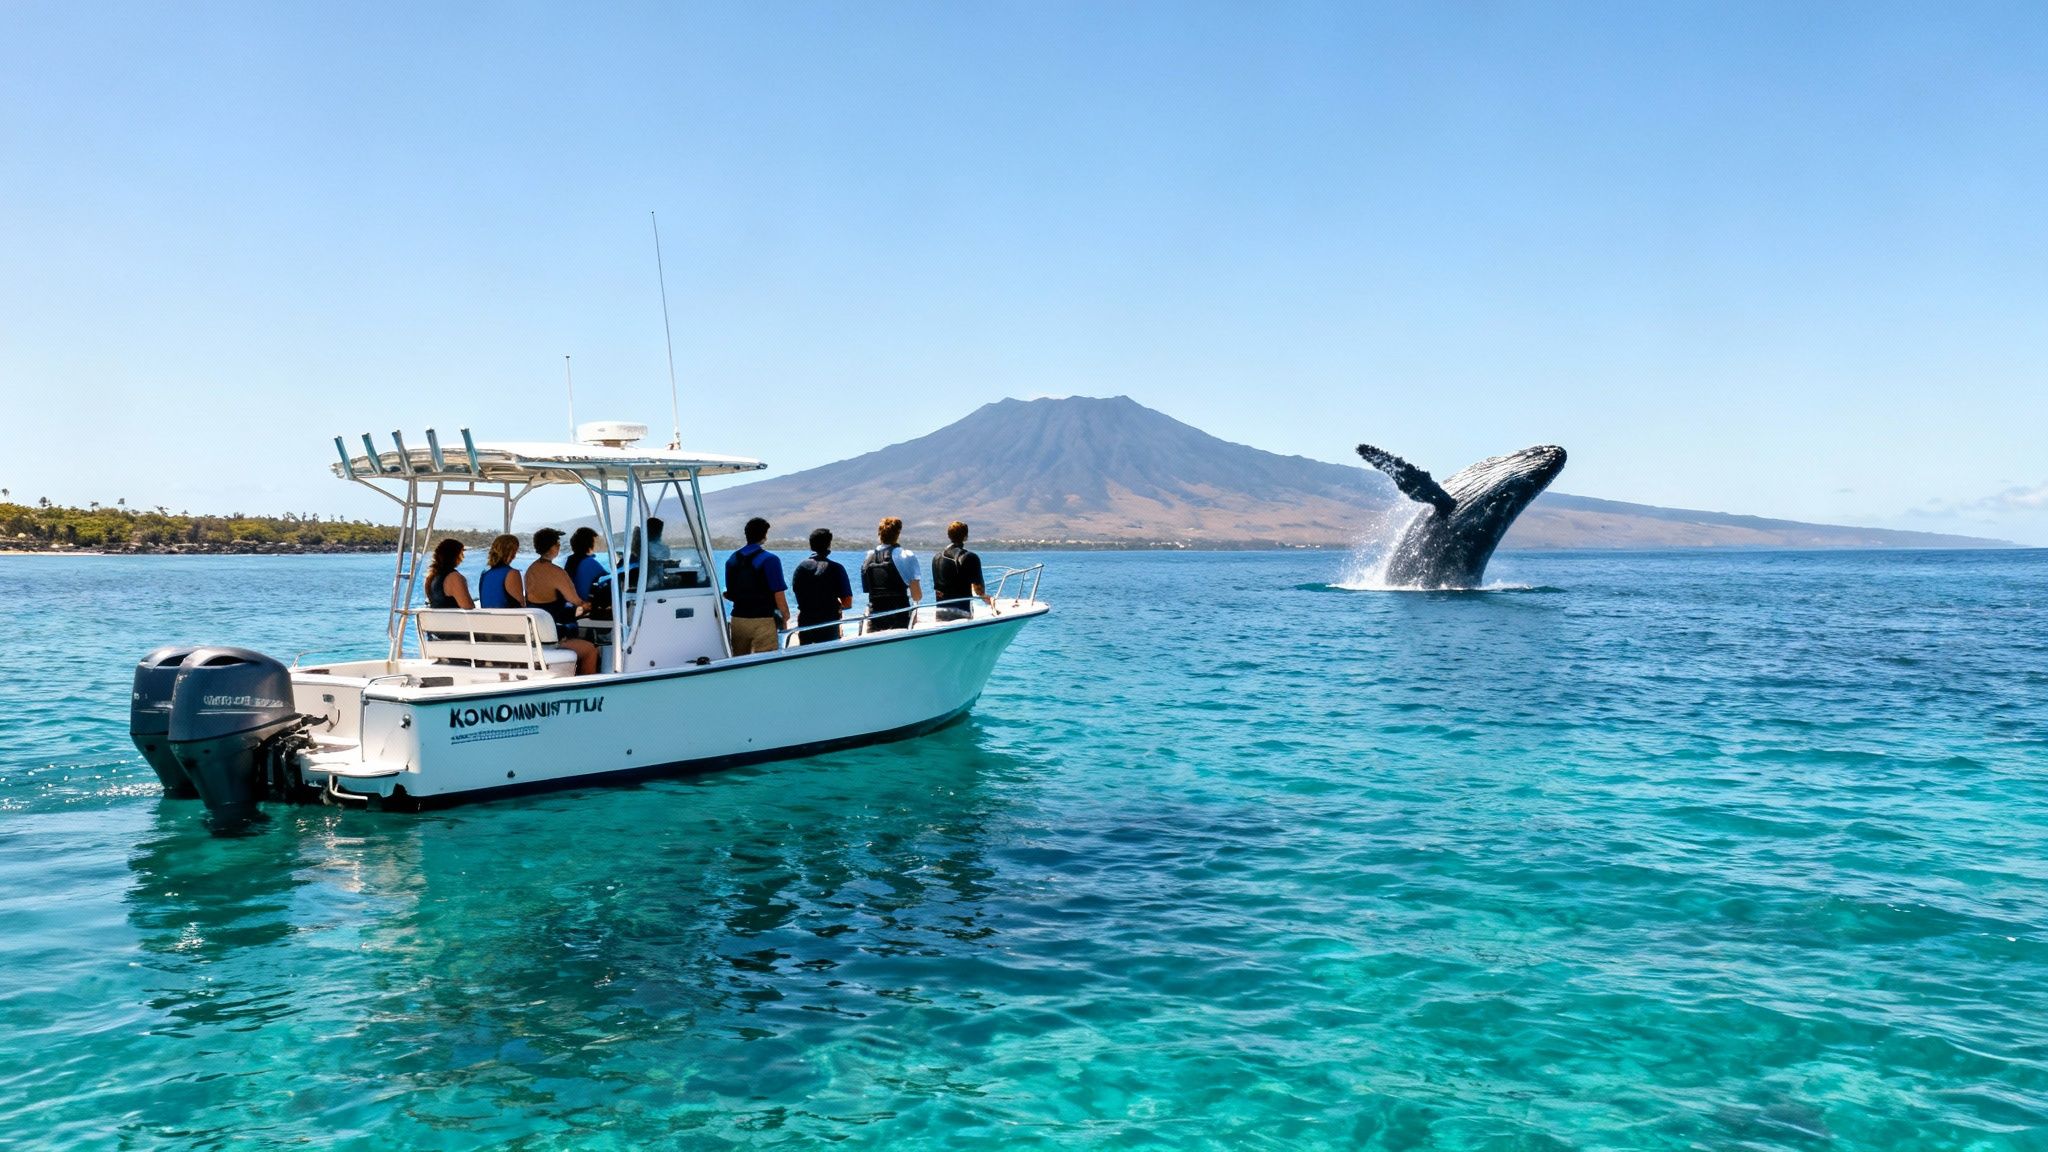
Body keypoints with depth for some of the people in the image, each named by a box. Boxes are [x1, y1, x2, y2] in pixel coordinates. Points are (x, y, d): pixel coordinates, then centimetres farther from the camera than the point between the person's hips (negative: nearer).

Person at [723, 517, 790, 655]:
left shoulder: (732, 560, 9)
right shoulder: (770, 560, -10)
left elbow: (729, 594, 14)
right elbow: (778, 595, -14)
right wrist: (786, 616, -2)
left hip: (738, 619, 6)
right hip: (762, 620, -6)